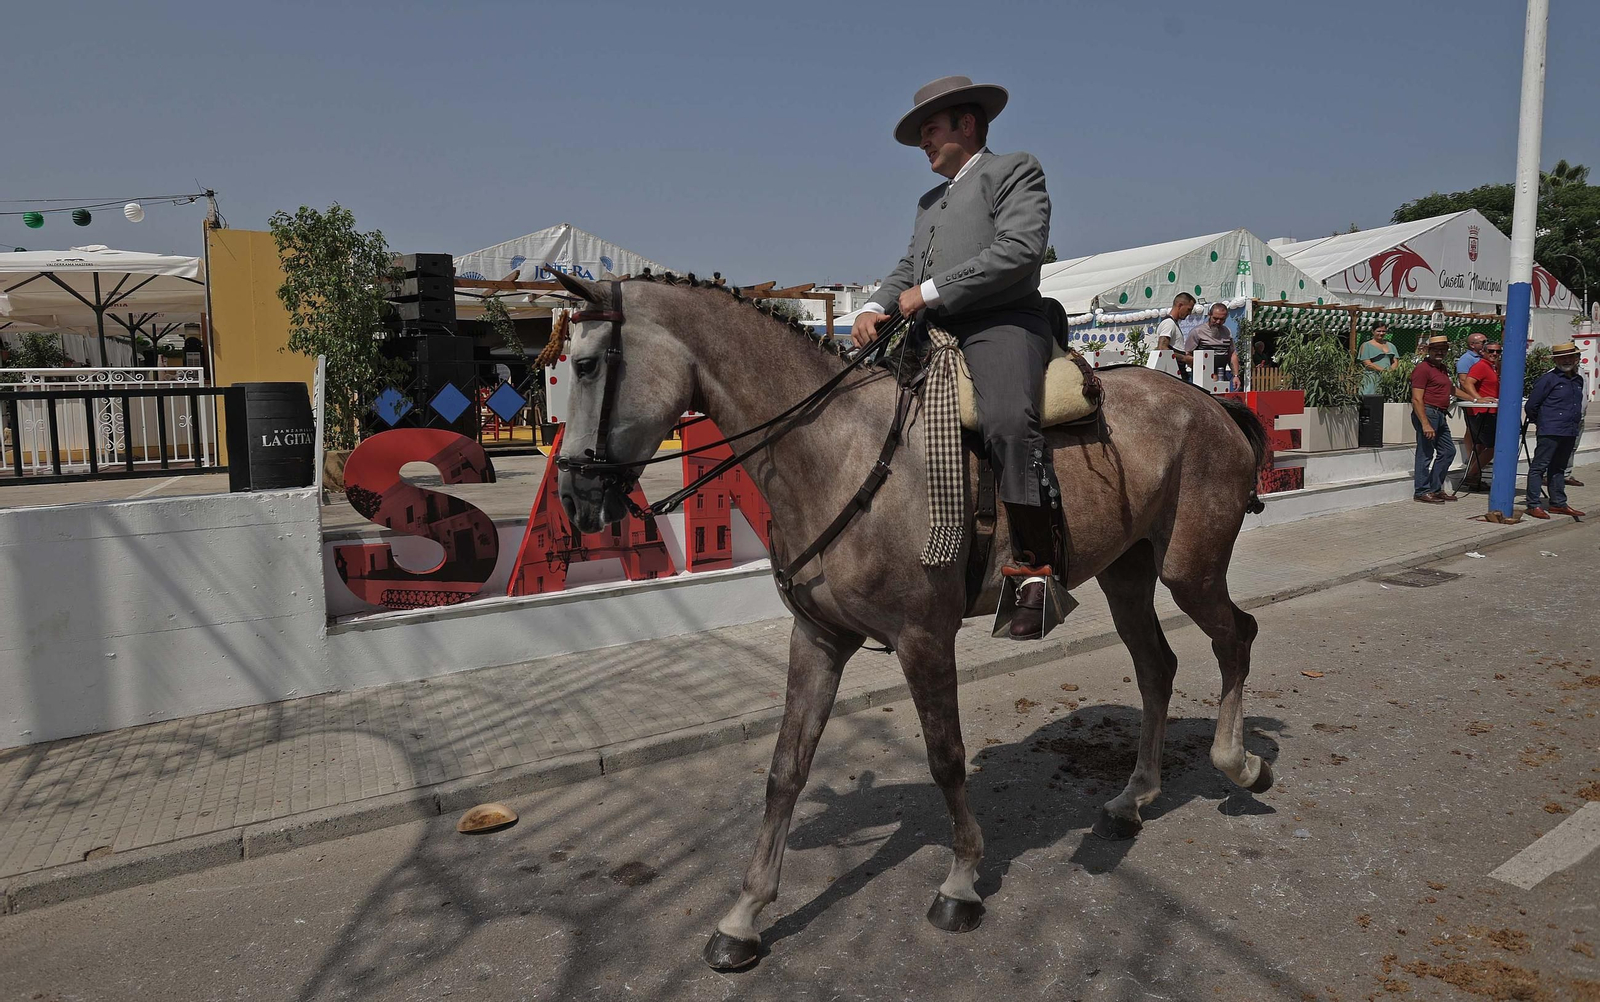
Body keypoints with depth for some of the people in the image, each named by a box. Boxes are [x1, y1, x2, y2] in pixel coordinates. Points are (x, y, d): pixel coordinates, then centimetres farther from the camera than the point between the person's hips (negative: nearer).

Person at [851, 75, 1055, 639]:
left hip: (1000, 325, -8)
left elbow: (1018, 250, -9)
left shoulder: (1015, 171, 8)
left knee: (1008, 422, -34)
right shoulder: (930, 202, 33)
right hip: (933, 336, 8)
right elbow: (908, 268, 24)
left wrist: (930, 292, -12)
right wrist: (876, 307, 0)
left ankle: (1036, 567, -27)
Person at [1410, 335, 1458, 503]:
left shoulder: (1441, 368, 19)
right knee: (1426, 453, -6)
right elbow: (1417, 399, -17)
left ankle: (1435, 489, 21)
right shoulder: (1423, 368, -11)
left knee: (1448, 451, 14)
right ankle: (1421, 491, 2)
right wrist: (1425, 424, -23)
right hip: (1426, 413, -10)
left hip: (1439, 415, 10)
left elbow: (1450, 389, 36)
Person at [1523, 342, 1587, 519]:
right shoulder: (1548, 379, -9)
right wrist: (1539, 421, 6)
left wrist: (1575, 422, 21)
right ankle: (1534, 504, -5)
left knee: (1558, 468, 15)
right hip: (1550, 432, -7)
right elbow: (1531, 405, -6)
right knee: (1539, 467, -5)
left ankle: (1558, 503, 21)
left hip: (1569, 432, 7)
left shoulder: (1578, 380, 14)